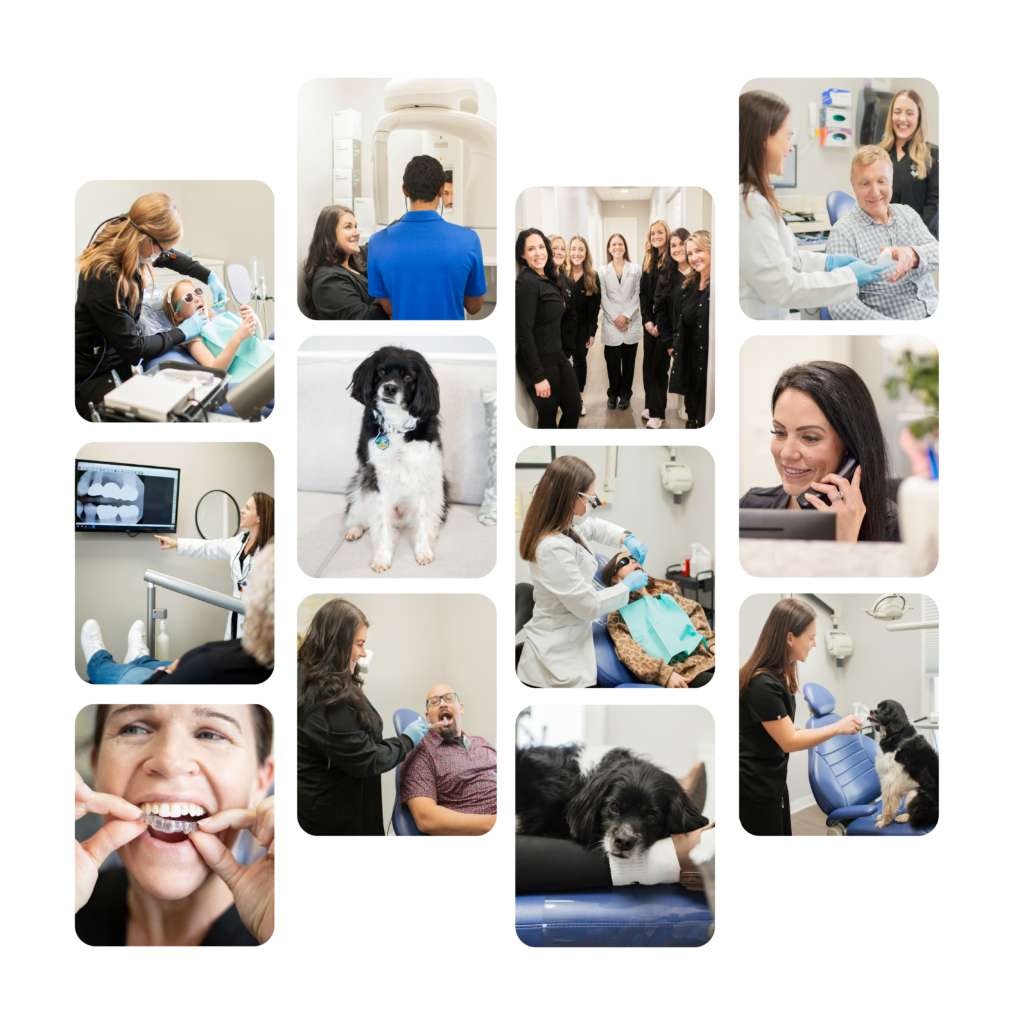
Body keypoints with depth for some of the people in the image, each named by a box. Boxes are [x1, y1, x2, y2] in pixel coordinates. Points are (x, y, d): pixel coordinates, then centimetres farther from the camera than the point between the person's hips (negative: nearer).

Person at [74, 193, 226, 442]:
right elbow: (133, 349, -22)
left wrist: (210, 277, 14)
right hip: (93, 374, -9)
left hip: (119, 361, 9)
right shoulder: (105, 279, -31)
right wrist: (181, 333, -11)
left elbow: (171, 258, 21)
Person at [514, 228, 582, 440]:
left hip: (558, 358, 8)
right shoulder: (526, 283, -16)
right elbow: (525, 333, -19)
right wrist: (538, 377, -20)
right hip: (538, 363, -8)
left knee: (574, 410, 9)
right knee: (548, 415, 3)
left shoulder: (548, 280, 11)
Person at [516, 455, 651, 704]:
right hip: (559, 651, -10)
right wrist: (627, 585, -6)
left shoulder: (565, 529, 2)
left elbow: (594, 527, 28)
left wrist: (626, 538, 10)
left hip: (570, 643, 10)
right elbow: (587, 606, -21)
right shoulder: (554, 548, -28)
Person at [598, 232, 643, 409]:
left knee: (629, 361, 4)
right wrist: (615, 318, -9)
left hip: (631, 323, 0)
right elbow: (603, 299, 2)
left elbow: (637, 295, 0)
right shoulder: (603, 272, 6)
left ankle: (625, 394, 17)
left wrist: (626, 316, -10)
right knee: (612, 361, 1)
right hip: (611, 325, 0)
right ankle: (613, 393, 18)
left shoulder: (635, 269, 3)